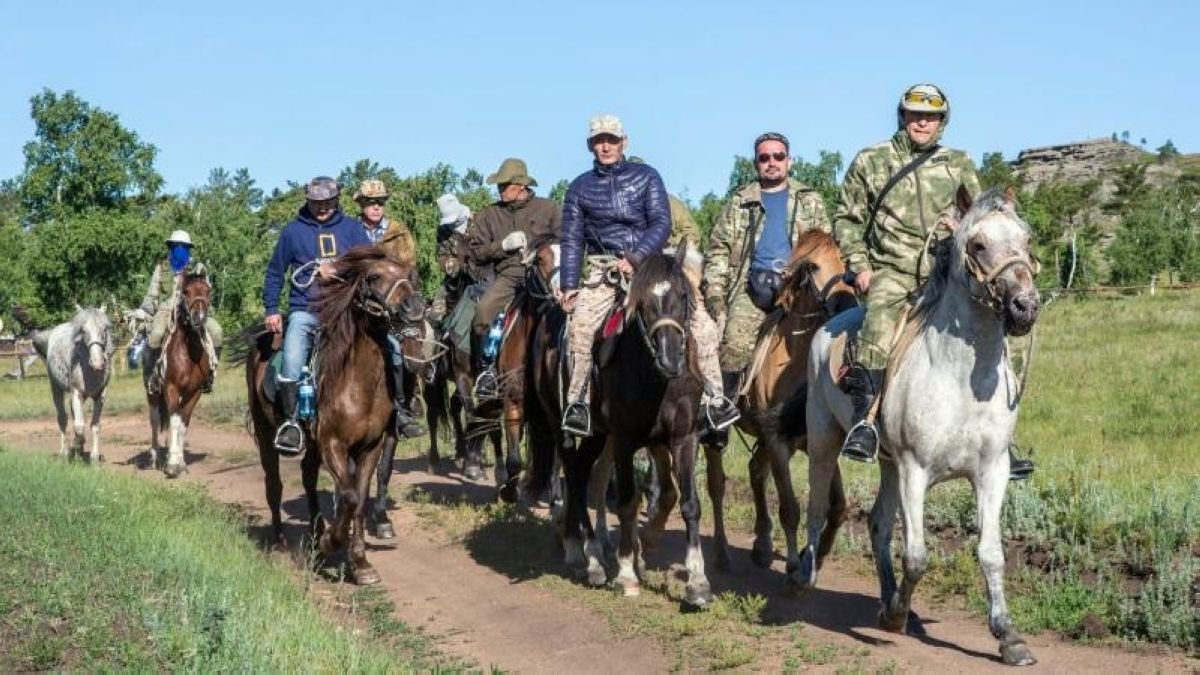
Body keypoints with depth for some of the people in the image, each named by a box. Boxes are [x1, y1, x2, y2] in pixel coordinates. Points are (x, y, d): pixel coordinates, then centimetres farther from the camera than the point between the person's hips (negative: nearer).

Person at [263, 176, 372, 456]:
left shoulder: (351, 228, 9)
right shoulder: (294, 231, 8)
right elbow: (275, 273, 14)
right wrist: (271, 309, 8)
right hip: (305, 311, -1)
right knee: (292, 362, -22)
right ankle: (289, 422, -7)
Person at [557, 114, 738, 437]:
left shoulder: (646, 177, 7)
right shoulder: (580, 187, 9)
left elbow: (662, 224, -2)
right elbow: (572, 240, 8)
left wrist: (635, 258, -16)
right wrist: (569, 285, -3)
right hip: (603, 270, 0)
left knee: (699, 318, -15)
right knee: (581, 323, -27)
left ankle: (713, 397, -5)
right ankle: (576, 402, -15)